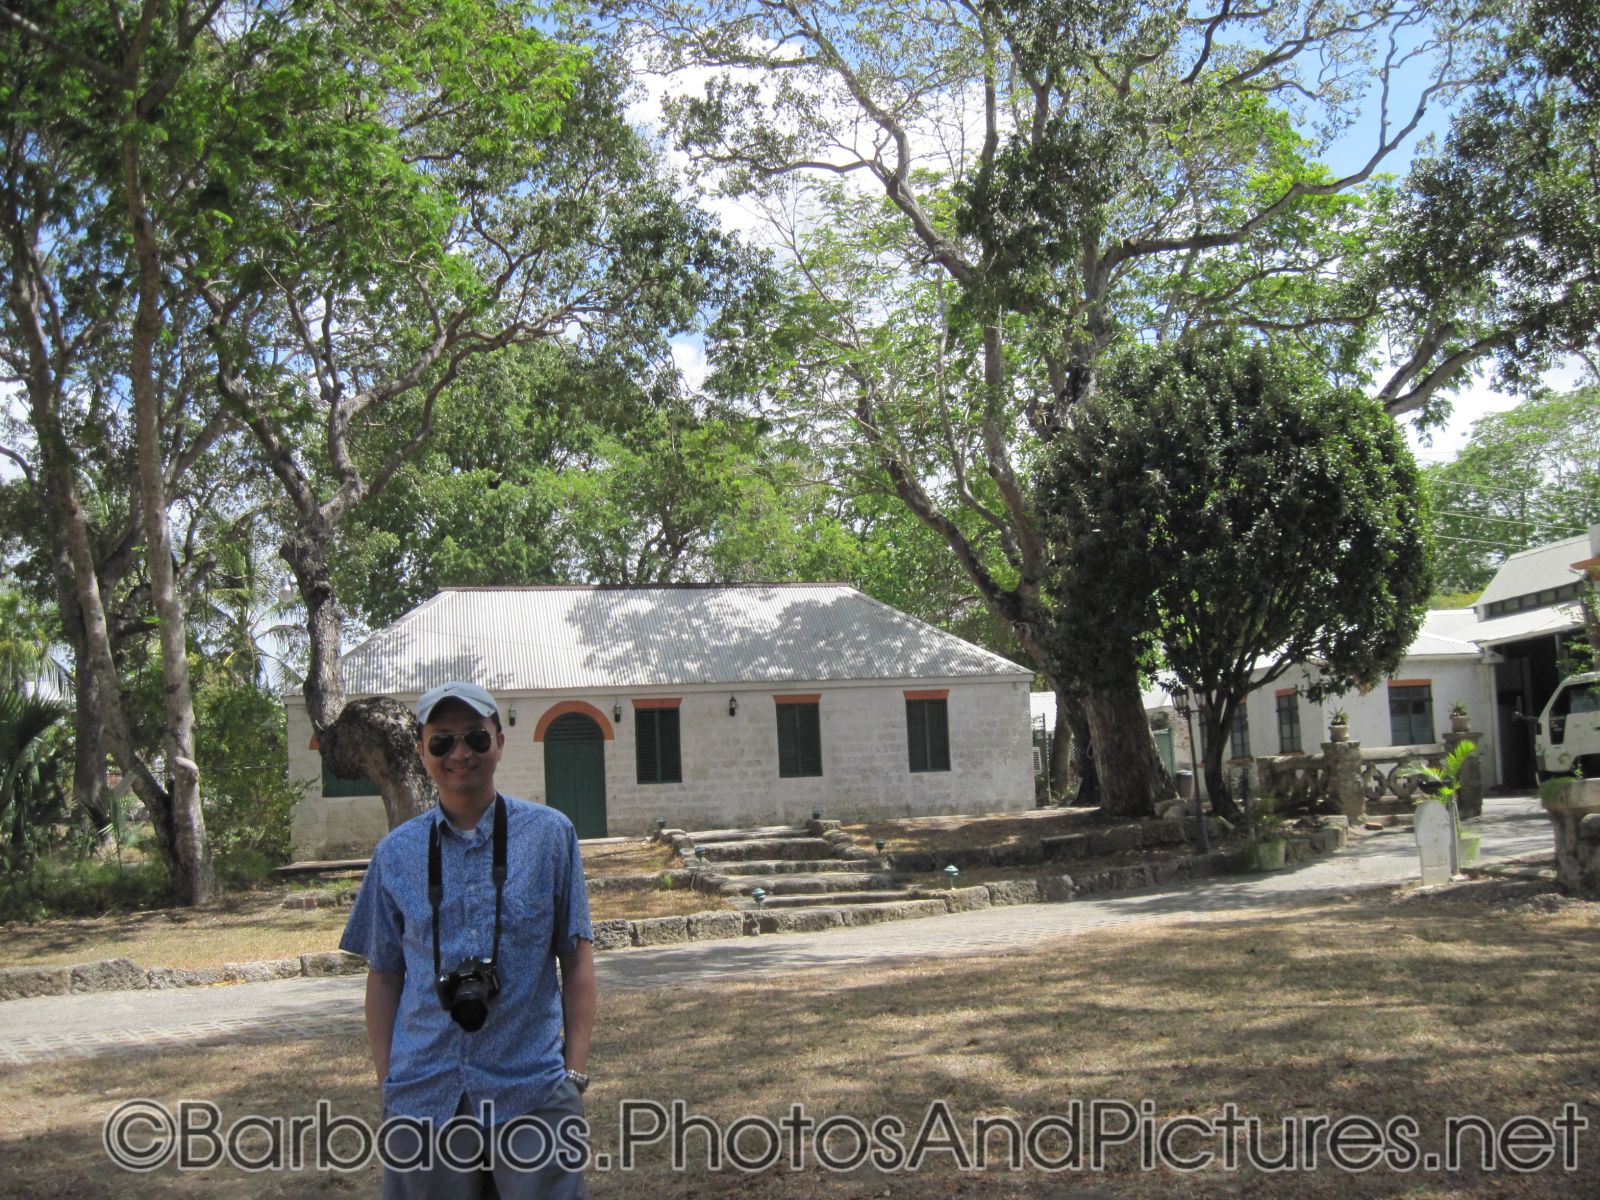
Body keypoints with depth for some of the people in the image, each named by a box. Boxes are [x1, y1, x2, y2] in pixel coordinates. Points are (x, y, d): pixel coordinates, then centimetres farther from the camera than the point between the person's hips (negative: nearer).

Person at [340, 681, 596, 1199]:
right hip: (423, 1095, 2)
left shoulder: (550, 834, 1)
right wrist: (386, 1080, 5)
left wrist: (575, 1072, -2)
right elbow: (384, 974, 10)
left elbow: (576, 957, 3)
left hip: (530, 1092, -1)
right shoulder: (396, 853, 6)